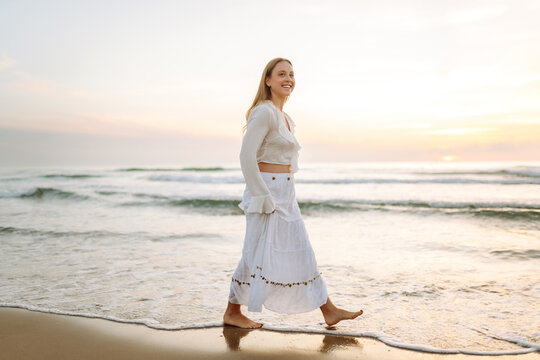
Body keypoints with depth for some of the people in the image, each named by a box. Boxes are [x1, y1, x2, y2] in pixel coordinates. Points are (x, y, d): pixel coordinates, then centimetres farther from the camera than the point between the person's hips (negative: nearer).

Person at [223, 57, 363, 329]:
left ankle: (329, 311, 20)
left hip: (285, 195, 9)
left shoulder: (284, 118, 17)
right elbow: (246, 156, -20)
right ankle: (232, 313, 17)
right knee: (258, 255, 0)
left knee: (302, 253, 12)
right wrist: (263, 198, -22)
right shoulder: (264, 112, -13)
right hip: (266, 192, -9)